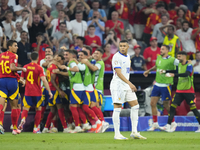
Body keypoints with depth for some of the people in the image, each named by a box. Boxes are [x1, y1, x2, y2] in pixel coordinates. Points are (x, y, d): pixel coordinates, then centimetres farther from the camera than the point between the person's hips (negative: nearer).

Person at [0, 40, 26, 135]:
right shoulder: (13, 56, -6)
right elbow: (12, 67, -20)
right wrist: (22, 69, -5)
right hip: (12, 80, -4)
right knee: (14, 106, 9)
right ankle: (15, 128, 15)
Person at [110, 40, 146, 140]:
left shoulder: (127, 56, 14)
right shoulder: (117, 57, -13)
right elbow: (118, 73, -20)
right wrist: (129, 83, -26)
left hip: (127, 85, 9)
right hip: (118, 85, -9)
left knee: (135, 105, 6)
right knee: (117, 108, -7)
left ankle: (134, 132, 8)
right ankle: (117, 134, -5)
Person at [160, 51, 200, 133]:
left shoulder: (189, 65, -12)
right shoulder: (179, 65, 10)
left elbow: (186, 74, -29)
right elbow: (176, 71, 27)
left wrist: (174, 75, -38)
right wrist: (165, 72, 15)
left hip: (188, 91, -6)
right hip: (179, 90, 6)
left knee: (193, 107, -5)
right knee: (172, 106, -4)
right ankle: (169, 125, -5)